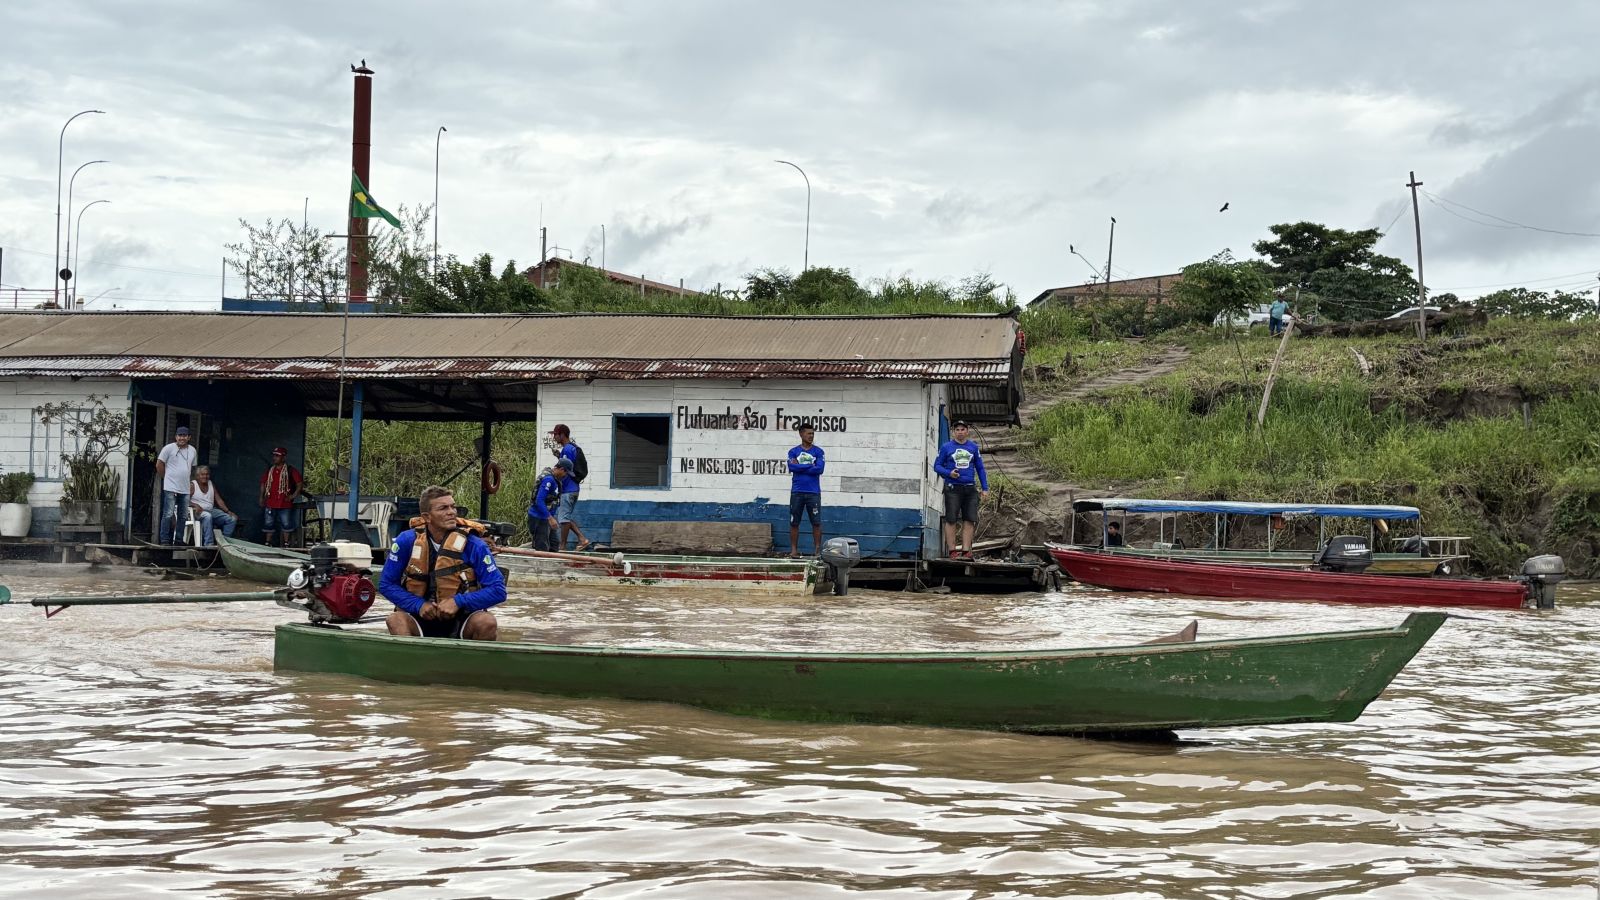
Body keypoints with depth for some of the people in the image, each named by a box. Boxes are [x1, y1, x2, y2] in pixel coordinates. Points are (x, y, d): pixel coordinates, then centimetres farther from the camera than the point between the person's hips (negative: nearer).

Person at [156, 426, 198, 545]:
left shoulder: (193, 451, 12)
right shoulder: (169, 448, -4)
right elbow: (159, 465, -1)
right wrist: (166, 477, 3)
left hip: (185, 489, 6)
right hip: (171, 488, -6)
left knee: (183, 517, 7)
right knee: (168, 515, -9)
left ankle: (179, 540, 15)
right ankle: (164, 541, -6)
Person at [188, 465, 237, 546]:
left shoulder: (211, 485, 16)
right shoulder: (192, 485, -1)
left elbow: (219, 500, 12)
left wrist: (228, 511, -1)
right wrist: (195, 505, -30)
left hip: (212, 510, 6)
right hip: (198, 511, -6)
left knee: (232, 519, -10)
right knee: (207, 516, -41)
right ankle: (209, 544, -44)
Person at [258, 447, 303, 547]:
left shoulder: (291, 471, -4)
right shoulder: (269, 470, 11)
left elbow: (300, 483, -3)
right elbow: (263, 483, 20)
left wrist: (294, 495, -9)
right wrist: (262, 497, 12)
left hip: (285, 504, -4)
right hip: (270, 503, 4)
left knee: (286, 524, 1)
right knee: (268, 524, 8)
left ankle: (286, 543, 9)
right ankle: (267, 544, 16)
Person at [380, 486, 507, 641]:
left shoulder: (473, 545, -9)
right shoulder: (407, 541, -5)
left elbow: (498, 591, -10)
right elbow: (386, 584, 2)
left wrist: (458, 602, -21)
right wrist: (419, 605, -14)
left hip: (460, 624, -1)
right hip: (421, 623, 1)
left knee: (487, 622, -31)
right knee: (395, 620, -29)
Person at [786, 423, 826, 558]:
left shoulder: (818, 451, 4)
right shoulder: (793, 451, 6)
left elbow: (819, 469, -10)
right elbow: (792, 467, -10)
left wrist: (800, 467, -8)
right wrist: (810, 466, -9)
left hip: (813, 492, -1)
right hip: (797, 492, 1)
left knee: (816, 522, -1)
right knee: (794, 523, 3)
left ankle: (818, 550, 5)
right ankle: (794, 550, 9)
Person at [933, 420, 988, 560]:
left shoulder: (973, 447, 11)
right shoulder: (946, 447, 3)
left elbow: (980, 468, 16)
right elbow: (937, 465, 5)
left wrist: (984, 488, 10)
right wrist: (949, 473, -14)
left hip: (970, 489, 3)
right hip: (953, 489, -3)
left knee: (969, 520, -1)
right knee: (951, 520, -4)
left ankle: (966, 551, 2)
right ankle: (953, 551, -1)